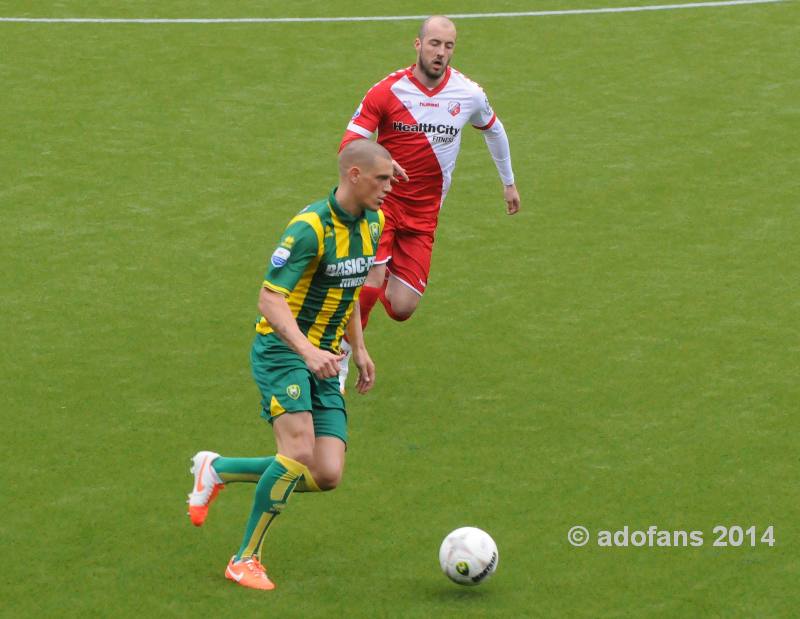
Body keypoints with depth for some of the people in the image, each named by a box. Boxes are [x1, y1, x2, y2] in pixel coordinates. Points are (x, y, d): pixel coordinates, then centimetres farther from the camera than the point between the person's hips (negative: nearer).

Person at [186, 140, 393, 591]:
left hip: (325, 361, 8)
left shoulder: (372, 224, 7)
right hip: (282, 350, -7)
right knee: (299, 451, -26)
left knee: (326, 476, -5)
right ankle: (246, 559, -9)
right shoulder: (310, 227, -19)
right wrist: (308, 352, -37)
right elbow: (270, 299, -24)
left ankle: (218, 469, 18)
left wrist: (359, 349, 18)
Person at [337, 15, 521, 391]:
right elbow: (349, 144, -10)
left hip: (423, 215, 2)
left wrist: (509, 182, 30)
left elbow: (493, 129, 21)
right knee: (371, 283, -21)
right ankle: (341, 357, 4)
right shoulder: (387, 91, -9)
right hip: (382, 202, -2)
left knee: (401, 309, -7)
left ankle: (372, 281, 30)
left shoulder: (469, 95, -1)